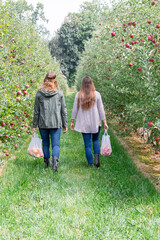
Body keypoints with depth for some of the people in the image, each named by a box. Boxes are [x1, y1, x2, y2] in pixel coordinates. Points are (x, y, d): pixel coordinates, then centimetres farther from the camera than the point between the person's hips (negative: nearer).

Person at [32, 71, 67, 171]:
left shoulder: (39, 93, -2)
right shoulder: (59, 93, -2)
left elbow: (36, 111, 0)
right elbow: (63, 110, 1)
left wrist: (34, 125, 7)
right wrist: (65, 125, 8)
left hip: (43, 123, 1)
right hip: (56, 123, -1)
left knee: (45, 144, 16)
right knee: (56, 144, 1)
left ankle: (47, 163, 26)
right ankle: (55, 161, -20)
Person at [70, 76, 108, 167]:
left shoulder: (78, 95, -4)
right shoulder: (96, 94, -5)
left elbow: (75, 109, 0)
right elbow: (101, 109, -3)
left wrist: (72, 121, 9)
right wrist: (105, 122, 2)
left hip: (84, 124, 0)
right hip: (96, 122, 0)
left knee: (87, 144, 6)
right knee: (95, 140, 19)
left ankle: (91, 163, 9)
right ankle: (97, 158, 2)